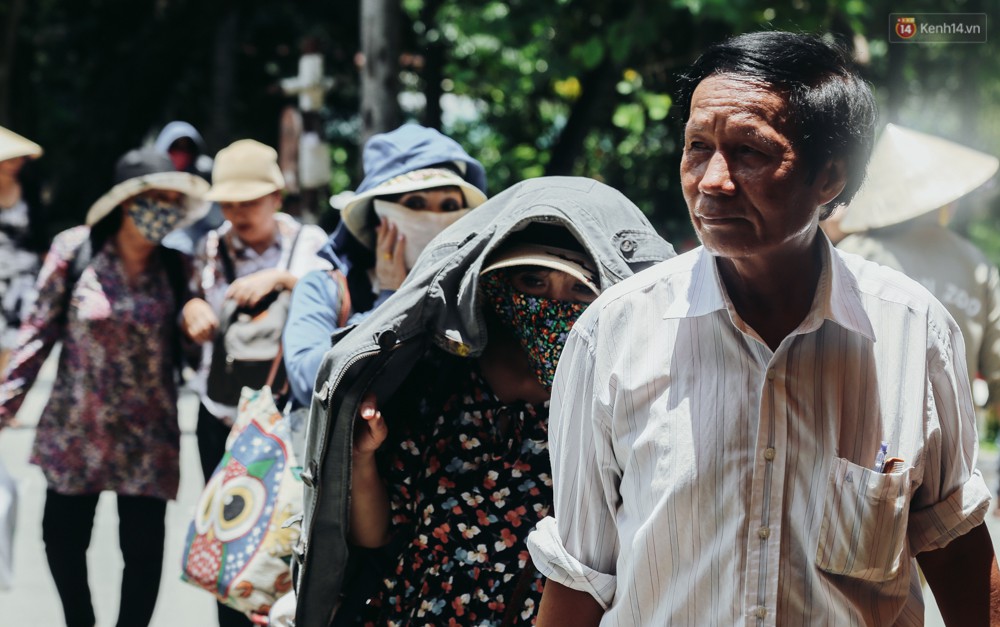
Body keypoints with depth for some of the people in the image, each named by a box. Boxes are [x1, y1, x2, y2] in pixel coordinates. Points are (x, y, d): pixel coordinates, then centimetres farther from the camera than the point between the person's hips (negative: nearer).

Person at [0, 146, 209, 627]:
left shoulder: (178, 264, -5)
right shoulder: (75, 251, -9)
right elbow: (39, 331, -3)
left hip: (146, 437, 0)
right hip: (75, 428, 0)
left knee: (143, 550, 0)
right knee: (62, 536, 10)